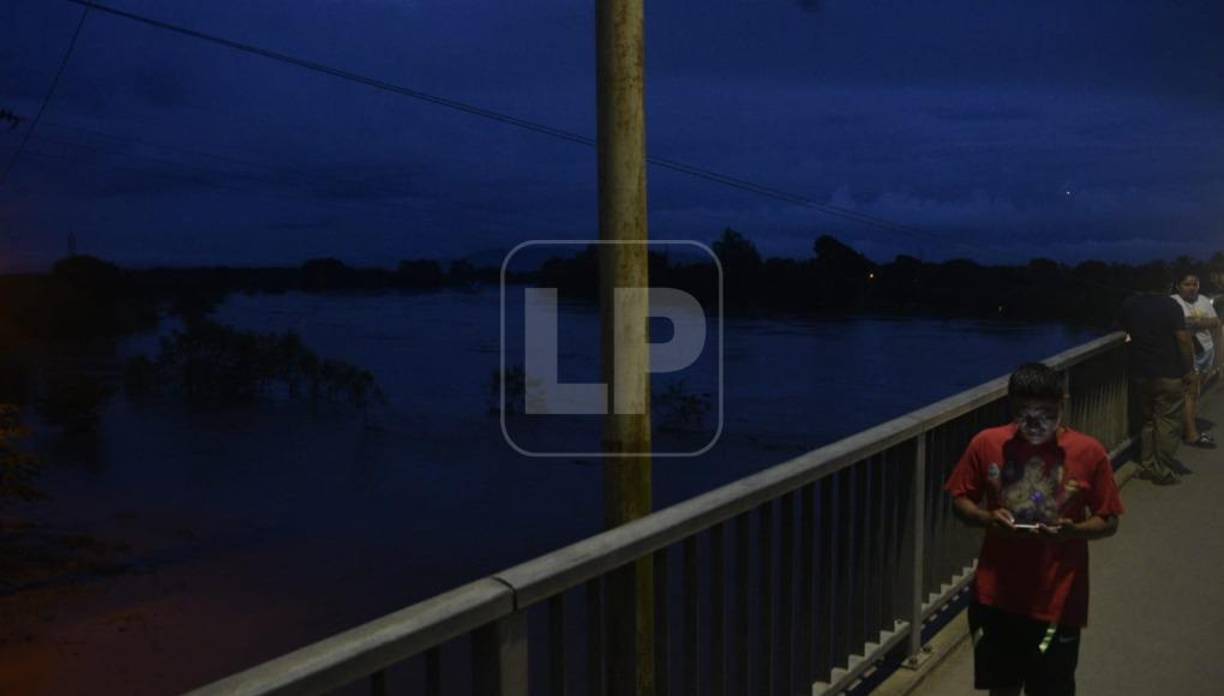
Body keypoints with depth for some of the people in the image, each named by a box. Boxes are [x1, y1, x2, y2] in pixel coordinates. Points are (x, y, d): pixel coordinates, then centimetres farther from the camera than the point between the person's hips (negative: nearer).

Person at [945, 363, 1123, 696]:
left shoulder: (1089, 453, -10)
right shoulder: (986, 444, -7)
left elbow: (1108, 522, -2)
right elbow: (960, 500, 3)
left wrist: (1073, 530, -22)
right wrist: (987, 519, -18)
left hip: (1057, 599, -1)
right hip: (996, 593, 2)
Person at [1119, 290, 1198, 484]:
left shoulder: (1129, 305, 1)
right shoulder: (1170, 305, -12)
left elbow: (1126, 331, 16)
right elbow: (1183, 338, -15)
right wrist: (1189, 369, -8)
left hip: (1139, 373, 4)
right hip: (1169, 374, -4)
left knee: (1146, 420, 16)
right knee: (1168, 422, 3)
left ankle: (1147, 466, 20)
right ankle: (1163, 471, 5)